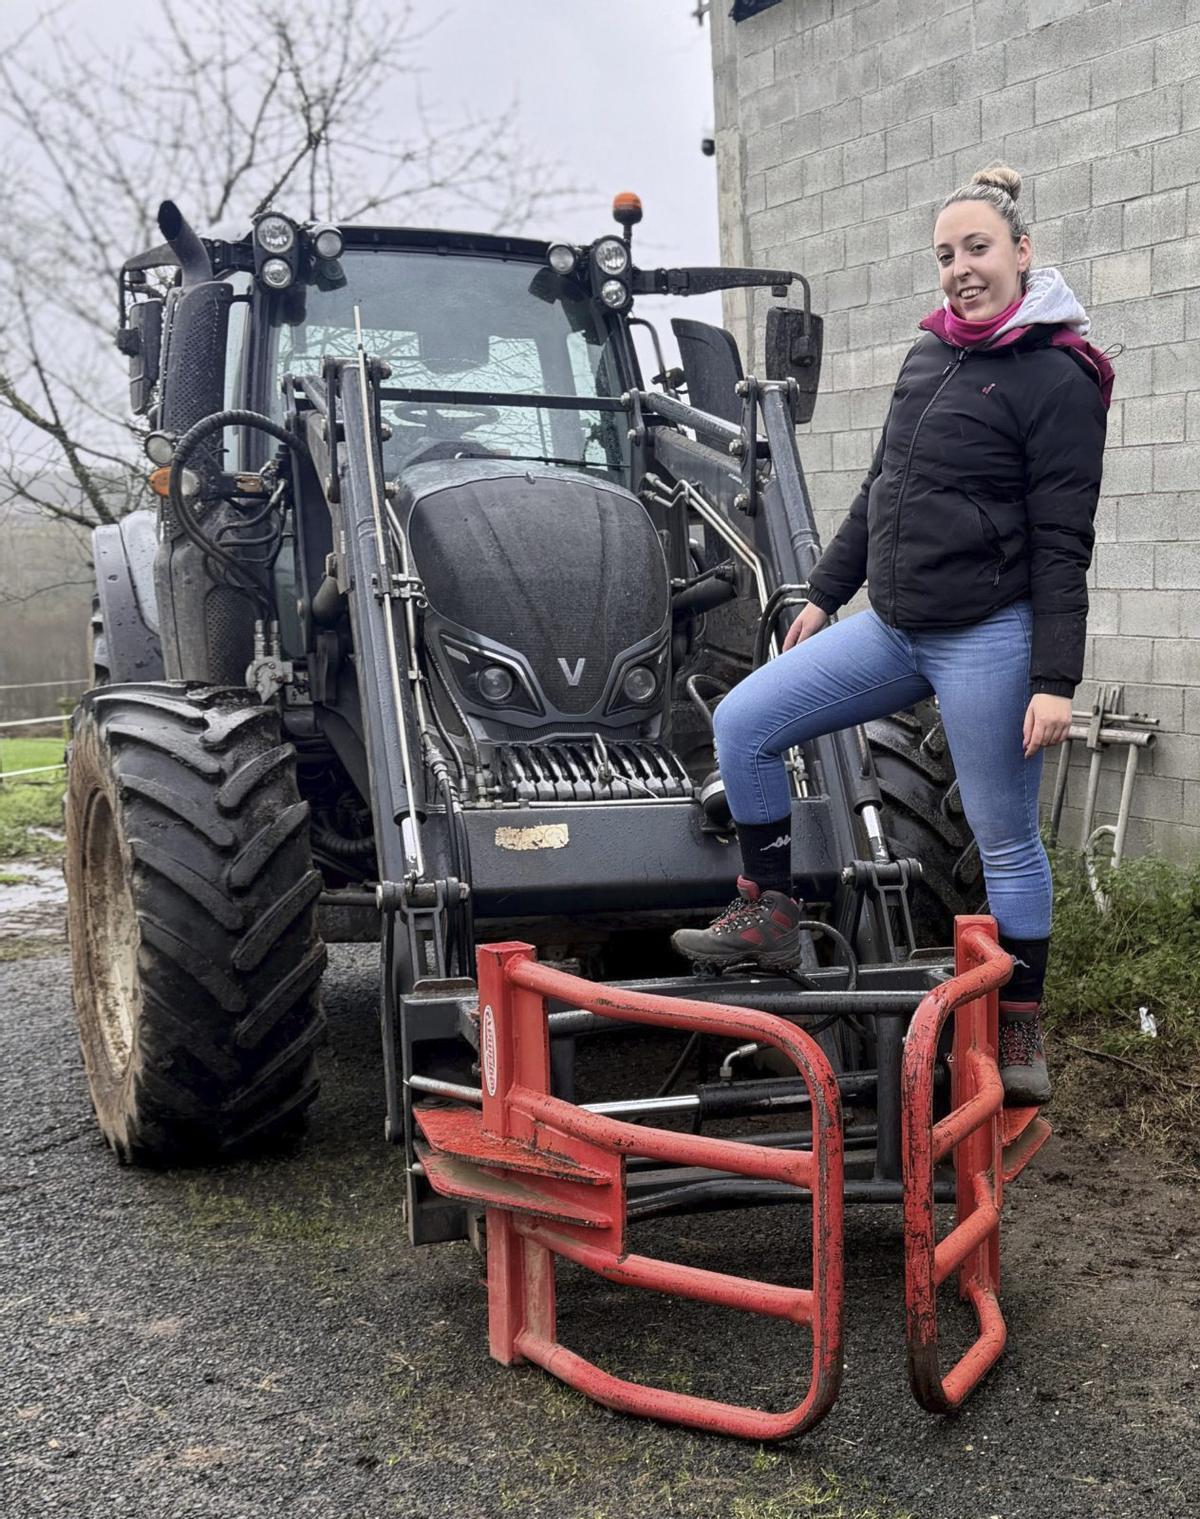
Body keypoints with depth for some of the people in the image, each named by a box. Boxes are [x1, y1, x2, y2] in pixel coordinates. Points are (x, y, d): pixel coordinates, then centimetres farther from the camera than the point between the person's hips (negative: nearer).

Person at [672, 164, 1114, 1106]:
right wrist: (826, 594, 21)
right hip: (896, 628, 7)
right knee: (744, 722, 0)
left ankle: (1021, 1035, 19)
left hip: (989, 639, -7)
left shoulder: (1057, 379, -9)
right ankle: (767, 918, 13)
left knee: (1005, 839, 3)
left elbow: (1063, 544, -13)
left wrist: (1055, 681, -17)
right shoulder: (930, 357, 12)